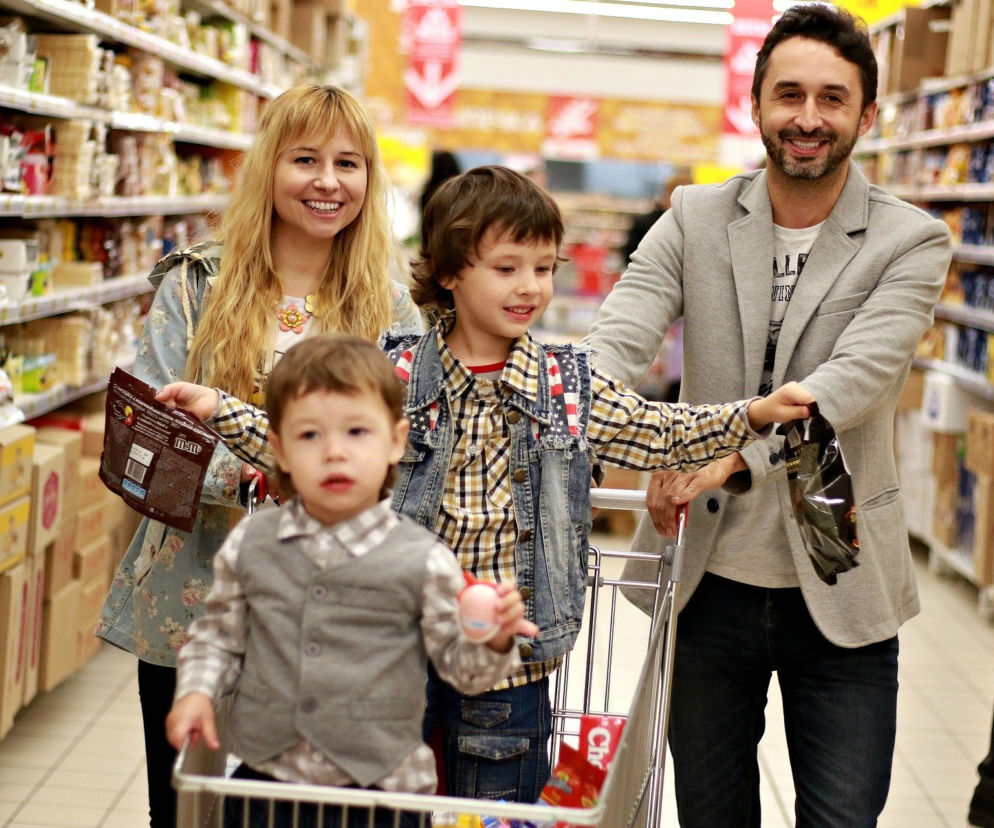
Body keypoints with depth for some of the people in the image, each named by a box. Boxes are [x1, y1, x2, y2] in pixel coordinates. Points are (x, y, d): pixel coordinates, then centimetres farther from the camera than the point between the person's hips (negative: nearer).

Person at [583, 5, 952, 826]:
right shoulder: (695, 219, 1)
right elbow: (615, 344, -11)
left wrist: (730, 453, -36)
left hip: (838, 588, -2)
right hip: (710, 580, 2)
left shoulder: (911, 243, -5)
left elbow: (855, 378, -21)